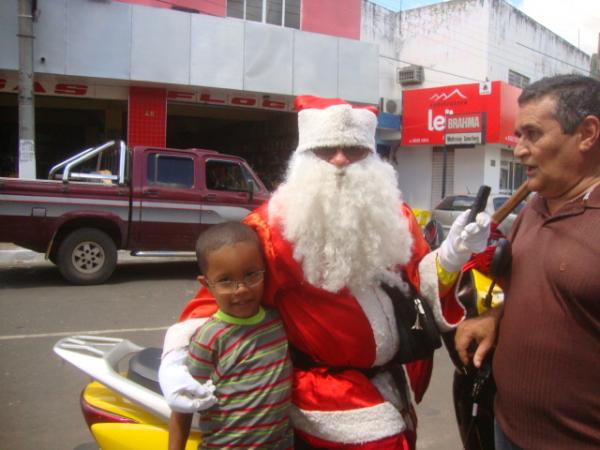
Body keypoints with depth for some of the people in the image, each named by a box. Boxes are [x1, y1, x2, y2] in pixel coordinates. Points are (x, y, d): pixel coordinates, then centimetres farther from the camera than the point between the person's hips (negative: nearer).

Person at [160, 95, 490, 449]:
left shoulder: (395, 216, 0)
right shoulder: (278, 225, -17)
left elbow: (418, 282, 7)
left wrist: (451, 255, -13)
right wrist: (178, 358, -32)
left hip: (391, 381, 7)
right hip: (327, 392, -6)